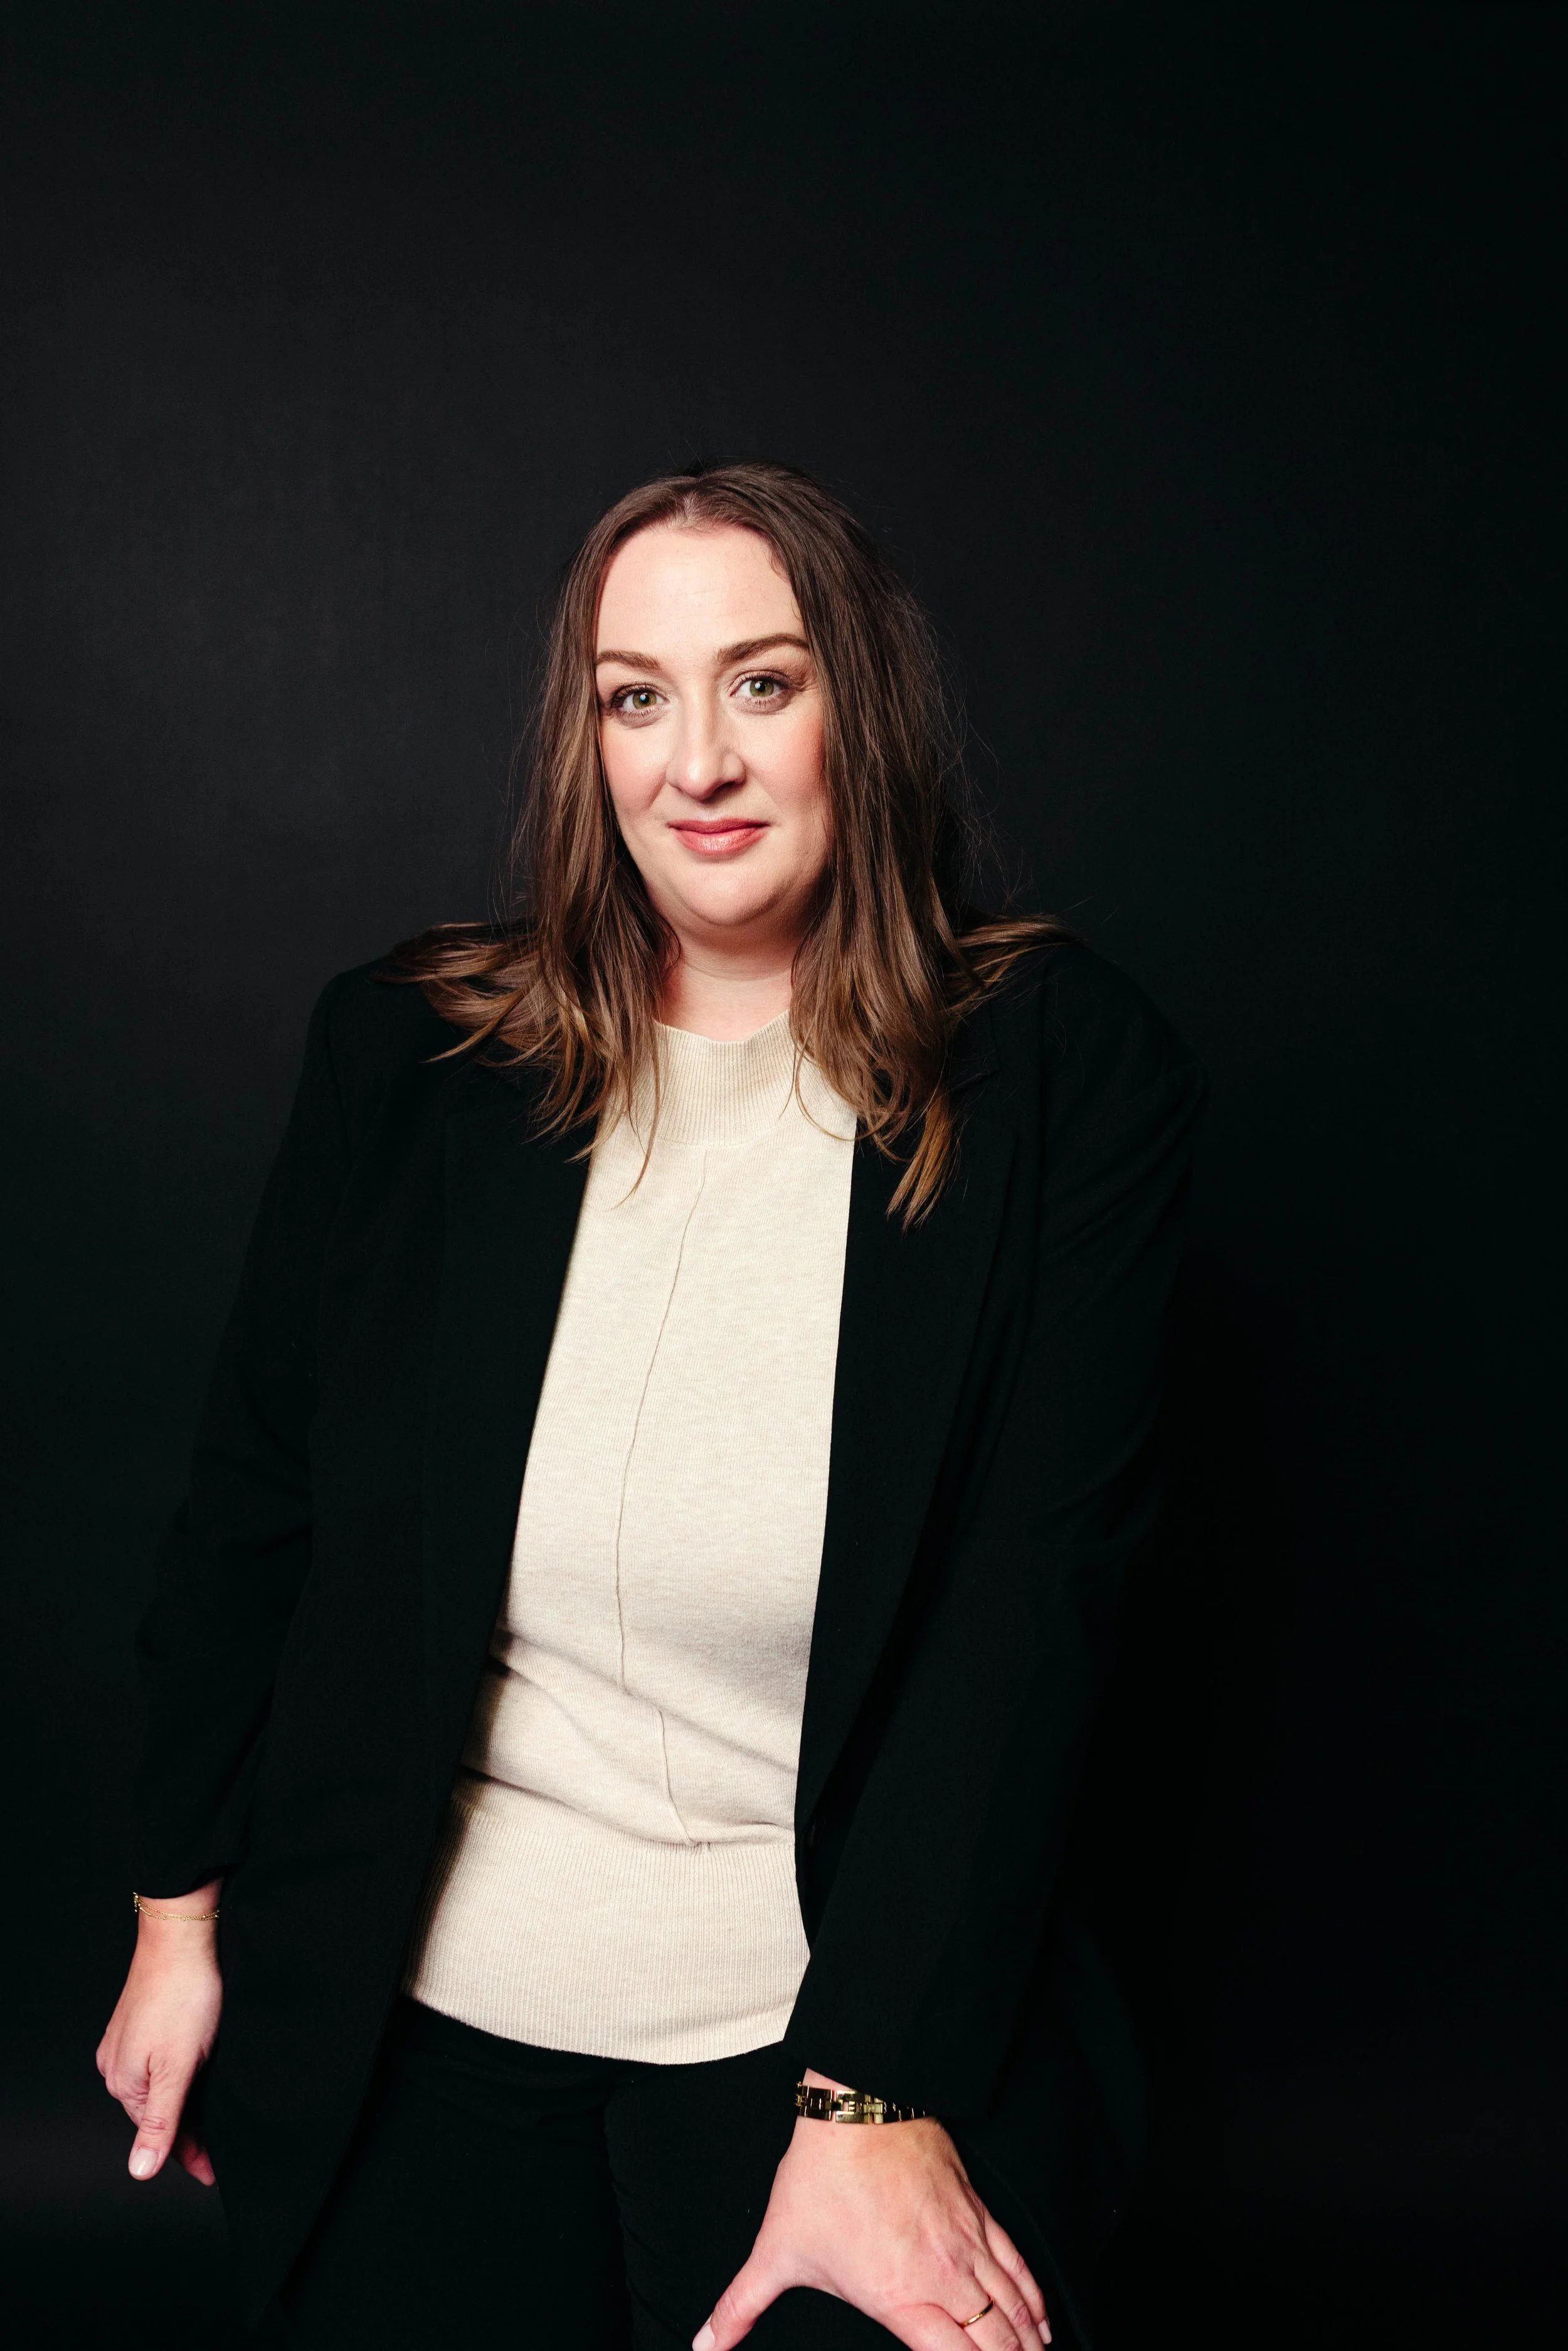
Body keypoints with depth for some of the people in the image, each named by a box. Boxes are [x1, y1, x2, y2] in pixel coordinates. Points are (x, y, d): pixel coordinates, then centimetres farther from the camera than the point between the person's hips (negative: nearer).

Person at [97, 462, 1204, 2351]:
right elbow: (252, 1501, 6)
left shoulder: (1062, 1079, -9)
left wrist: (879, 2102, -15)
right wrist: (182, 1916, 8)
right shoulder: (405, 1055, -2)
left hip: (848, 2011, -1)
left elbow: (1027, 1598, -12)